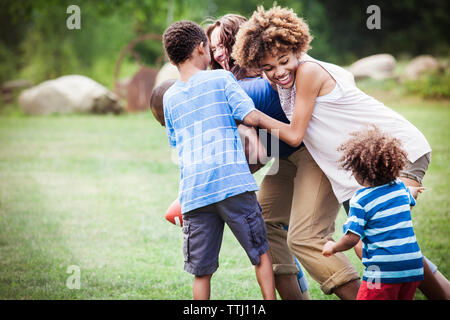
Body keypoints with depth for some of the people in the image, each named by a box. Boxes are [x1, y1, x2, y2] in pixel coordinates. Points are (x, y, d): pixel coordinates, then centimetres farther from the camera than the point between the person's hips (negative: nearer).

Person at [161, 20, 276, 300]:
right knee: (261, 253, 11)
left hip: (193, 191, 3)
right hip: (232, 181, -3)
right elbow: (251, 117, -4)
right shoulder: (221, 79, 4)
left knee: (202, 271, 6)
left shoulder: (170, 98, 17)